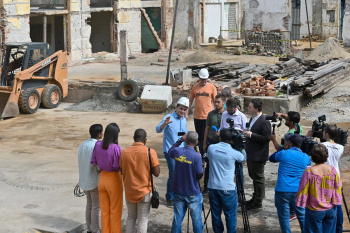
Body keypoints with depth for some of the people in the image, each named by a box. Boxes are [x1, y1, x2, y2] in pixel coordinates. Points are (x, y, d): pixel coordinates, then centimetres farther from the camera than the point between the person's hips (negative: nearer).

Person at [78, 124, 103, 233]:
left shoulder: (82, 145, 5)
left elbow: (81, 164, 8)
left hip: (85, 180, 8)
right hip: (95, 181, -8)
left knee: (89, 204, 18)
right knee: (96, 207, 3)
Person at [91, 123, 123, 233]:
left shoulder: (98, 145, -7)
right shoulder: (115, 148, -23)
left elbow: (93, 161, 1)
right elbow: (117, 166, -21)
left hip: (102, 178, 5)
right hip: (114, 179, -5)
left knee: (104, 210, 18)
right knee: (115, 211, 11)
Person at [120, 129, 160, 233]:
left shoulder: (124, 152, -4)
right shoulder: (150, 152, -14)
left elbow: (122, 171, 5)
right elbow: (157, 173, -13)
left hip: (129, 192, 3)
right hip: (145, 192, -3)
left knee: (131, 217, 21)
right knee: (143, 220, 7)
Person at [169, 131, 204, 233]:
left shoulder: (177, 152, -7)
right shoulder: (197, 157, -20)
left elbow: (170, 152, 18)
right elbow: (200, 175, -14)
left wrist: (180, 140, 16)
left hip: (178, 192, 4)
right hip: (193, 194, -4)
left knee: (177, 219, 13)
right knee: (196, 220, 7)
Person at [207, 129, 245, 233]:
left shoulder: (211, 148, -3)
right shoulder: (233, 153, -10)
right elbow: (243, 158, 11)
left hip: (213, 187, 3)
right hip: (227, 188, -3)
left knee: (215, 214, 12)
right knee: (230, 214, 6)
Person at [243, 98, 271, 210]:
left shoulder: (264, 122, -20)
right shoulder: (252, 119, 10)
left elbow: (266, 138, -24)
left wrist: (251, 135, -23)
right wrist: (247, 133, 3)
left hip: (258, 156, -10)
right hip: (251, 154, 10)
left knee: (258, 178, 1)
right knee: (253, 176, 19)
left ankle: (258, 202, 10)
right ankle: (256, 197, 33)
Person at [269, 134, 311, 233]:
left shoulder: (283, 154, -3)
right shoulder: (306, 157, 2)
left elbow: (271, 158, 15)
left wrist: (284, 148, 16)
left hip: (282, 191, -2)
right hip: (298, 191, 2)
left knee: (284, 217, 7)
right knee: (302, 215, 14)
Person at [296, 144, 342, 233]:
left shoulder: (309, 172, -18)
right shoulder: (332, 170, -8)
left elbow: (303, 190, -11)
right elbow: (338, 188, 0)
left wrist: (301, 202, 5)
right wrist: (335, 201, 14)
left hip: (315, 210, -3)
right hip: (330, 209, 3)